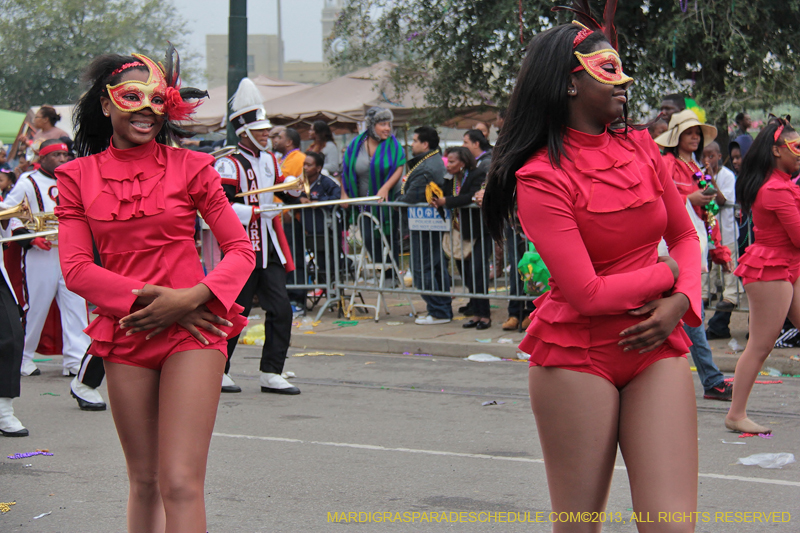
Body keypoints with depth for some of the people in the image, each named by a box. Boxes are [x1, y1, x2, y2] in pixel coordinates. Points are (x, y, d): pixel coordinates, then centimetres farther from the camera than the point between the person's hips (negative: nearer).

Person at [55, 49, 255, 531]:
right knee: (144, 481, 10)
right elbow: (76, 269, -1)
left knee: (181, 484, -13)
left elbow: (241, 249, 1)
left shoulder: (189, 167, 2)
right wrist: (148, 298, -14)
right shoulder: (79, 176, 6)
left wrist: (191, 297, -16)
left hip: (191, 333, -3)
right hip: (125, 337, 3)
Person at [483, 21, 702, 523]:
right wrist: (665, 273, -2)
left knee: (673, 521, -6)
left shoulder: (641, 148, 8)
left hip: (655, 349, 4)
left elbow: (685, 237, 17)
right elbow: (587, 293, -15)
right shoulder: (541, 176, -10)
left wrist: (682, 301, -3)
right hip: (576, 356, -4)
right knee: (579, 523, 3)